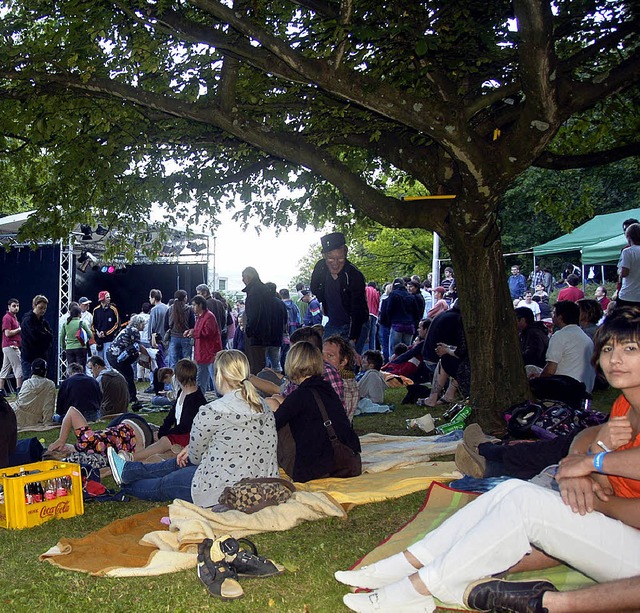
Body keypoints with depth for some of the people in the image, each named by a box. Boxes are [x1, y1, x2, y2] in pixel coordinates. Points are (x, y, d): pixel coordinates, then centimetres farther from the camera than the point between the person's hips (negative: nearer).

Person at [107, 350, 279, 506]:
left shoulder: (211, 412, -20)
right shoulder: (264, 407, 2)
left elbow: (196, 456, -4)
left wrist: (190, 451, 20)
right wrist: (191, 450, 20)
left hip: (222, 494, -7)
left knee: (163, 485, 23)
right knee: (182, 463, 27)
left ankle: (126, 480, 51)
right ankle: (129, 470, 48)